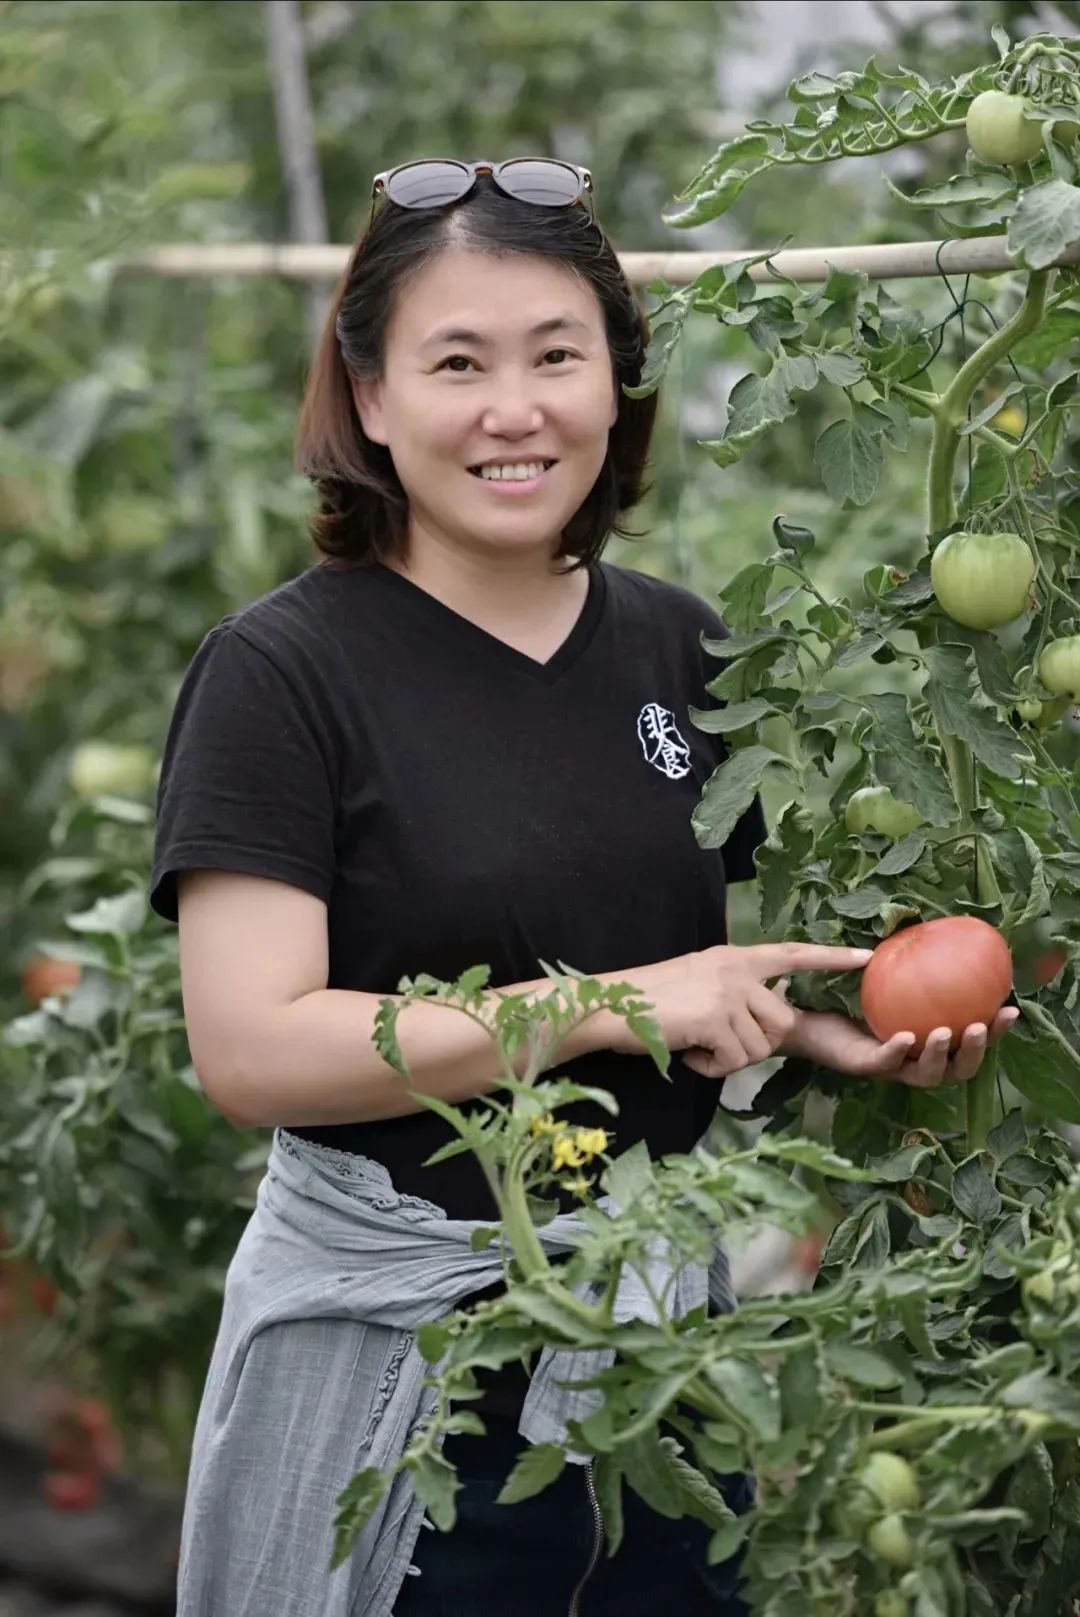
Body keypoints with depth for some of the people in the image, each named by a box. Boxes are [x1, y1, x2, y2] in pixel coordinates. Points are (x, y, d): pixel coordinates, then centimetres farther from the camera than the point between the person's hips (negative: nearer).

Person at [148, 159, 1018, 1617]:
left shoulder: (678, 649, 6)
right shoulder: (284, 674, -11)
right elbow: (251, 1050, -20)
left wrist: (824, 1030, -4)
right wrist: (618, 1007, -21)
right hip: (400, 1359, -5)